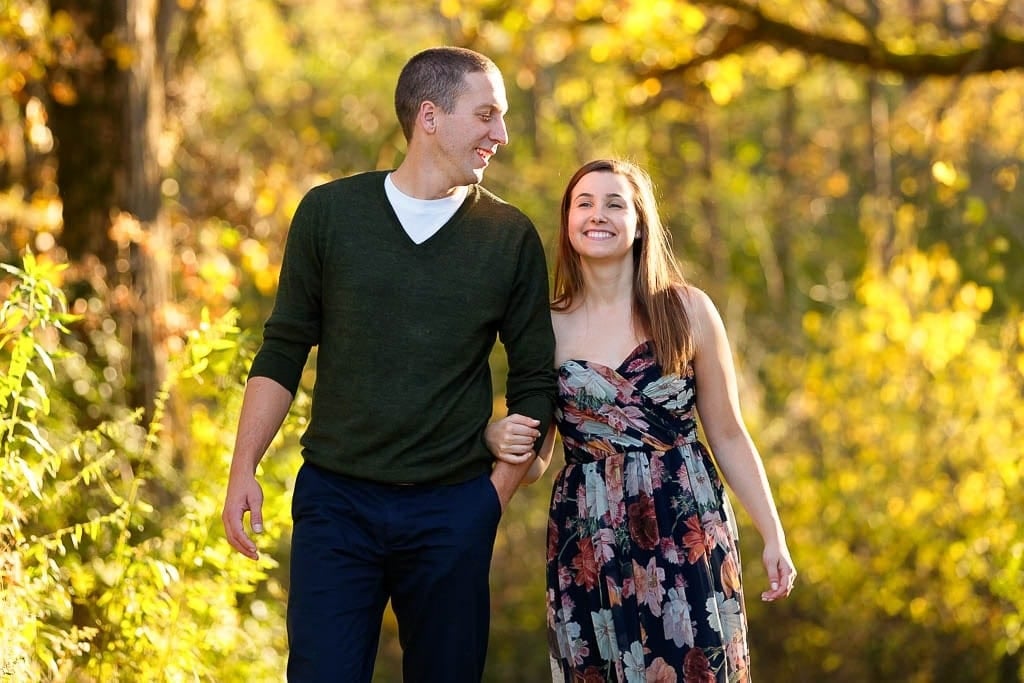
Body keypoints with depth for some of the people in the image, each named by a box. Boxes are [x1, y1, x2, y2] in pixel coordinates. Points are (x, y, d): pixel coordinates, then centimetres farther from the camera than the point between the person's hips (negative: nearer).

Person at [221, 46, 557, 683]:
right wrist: (244, 470, -1)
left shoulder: (511, 236, 3)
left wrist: (497, 491, -1)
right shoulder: (330, 212, 2)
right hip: (336, 500, -1)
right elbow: (283, 352, 6)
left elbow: (535, 383, 7)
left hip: (452, 511, 1)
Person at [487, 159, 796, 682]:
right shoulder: (548, 328, 5)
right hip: (587, 542, 1)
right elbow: (533, 464, 12)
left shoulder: (687, 311, 3)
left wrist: (773, 536, 4)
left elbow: (728, 436, 7)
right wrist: (497, 439, -11)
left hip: (687, 534, -1)